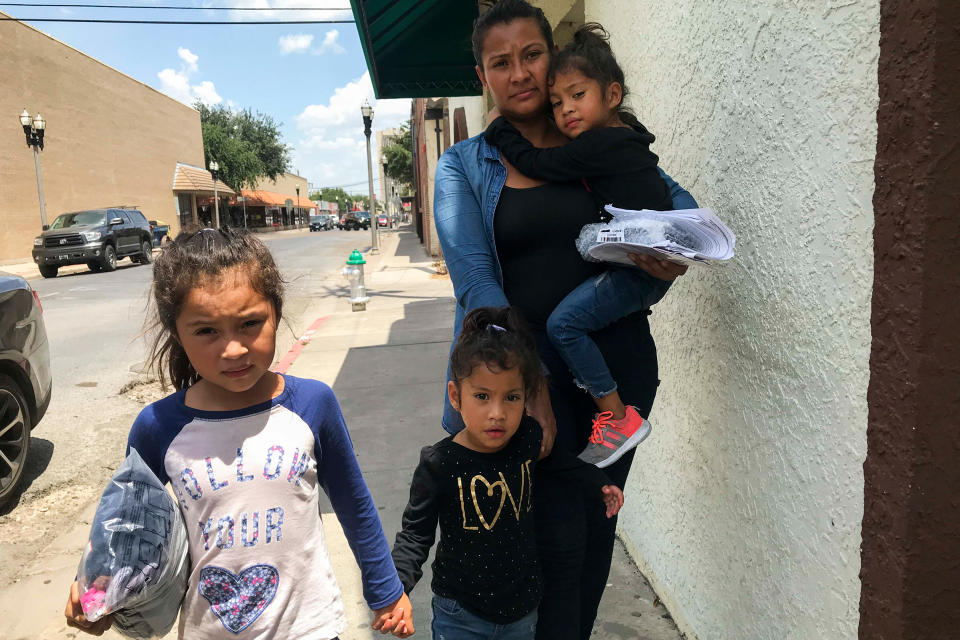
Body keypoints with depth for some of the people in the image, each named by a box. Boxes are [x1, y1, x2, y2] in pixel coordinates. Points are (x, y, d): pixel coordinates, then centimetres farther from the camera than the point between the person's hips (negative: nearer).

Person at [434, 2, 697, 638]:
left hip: (619, 353, 4)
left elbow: (681, 204, 9)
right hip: (529, 362, -3)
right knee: (558, 537, -3)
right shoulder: (464, 166, 1)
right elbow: (475, 281, -10)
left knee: (598, 524, 16)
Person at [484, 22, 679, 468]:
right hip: (640, 264, 11)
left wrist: (498, 128, -3)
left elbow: (536, 164, -16)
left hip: (642, 269, -11)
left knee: (563, 321, -18)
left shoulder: (601, 143, -17)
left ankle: (618, 418, -9)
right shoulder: (623, 138, 13)